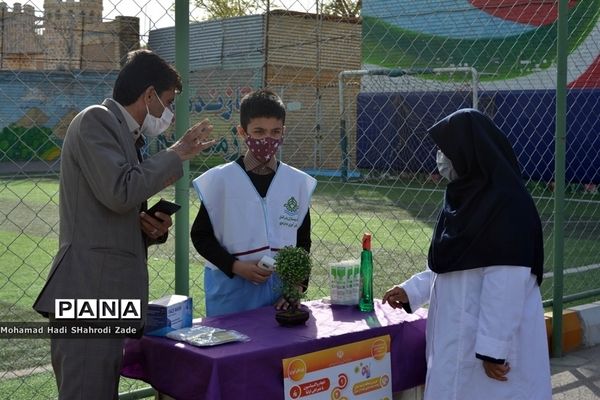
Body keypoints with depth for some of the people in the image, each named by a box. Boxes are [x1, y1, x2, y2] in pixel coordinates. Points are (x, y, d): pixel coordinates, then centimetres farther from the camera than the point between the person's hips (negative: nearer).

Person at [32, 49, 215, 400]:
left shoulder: (124, 135, 21)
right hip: (90, 296, -10)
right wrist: (177, 154, -8)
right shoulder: (96, 120, -6)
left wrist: (149, 227, 6)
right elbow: (120, 192, -21)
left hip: (109, 297, 10)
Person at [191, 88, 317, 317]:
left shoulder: (298, 182, 3)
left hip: (282, 293, 3)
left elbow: (303, 241, 11)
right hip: (231, 292, -2)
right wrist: (235, 266, -13)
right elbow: (200, 235, -1)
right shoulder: (220, 180, -6)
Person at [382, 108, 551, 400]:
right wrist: (412, 290, 8)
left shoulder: (507, 205, -20)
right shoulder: (466, 198, 8)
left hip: (496, 338, -8)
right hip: (461, 332, 8)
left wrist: (494, 349, -22)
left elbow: (507, 284, -23)